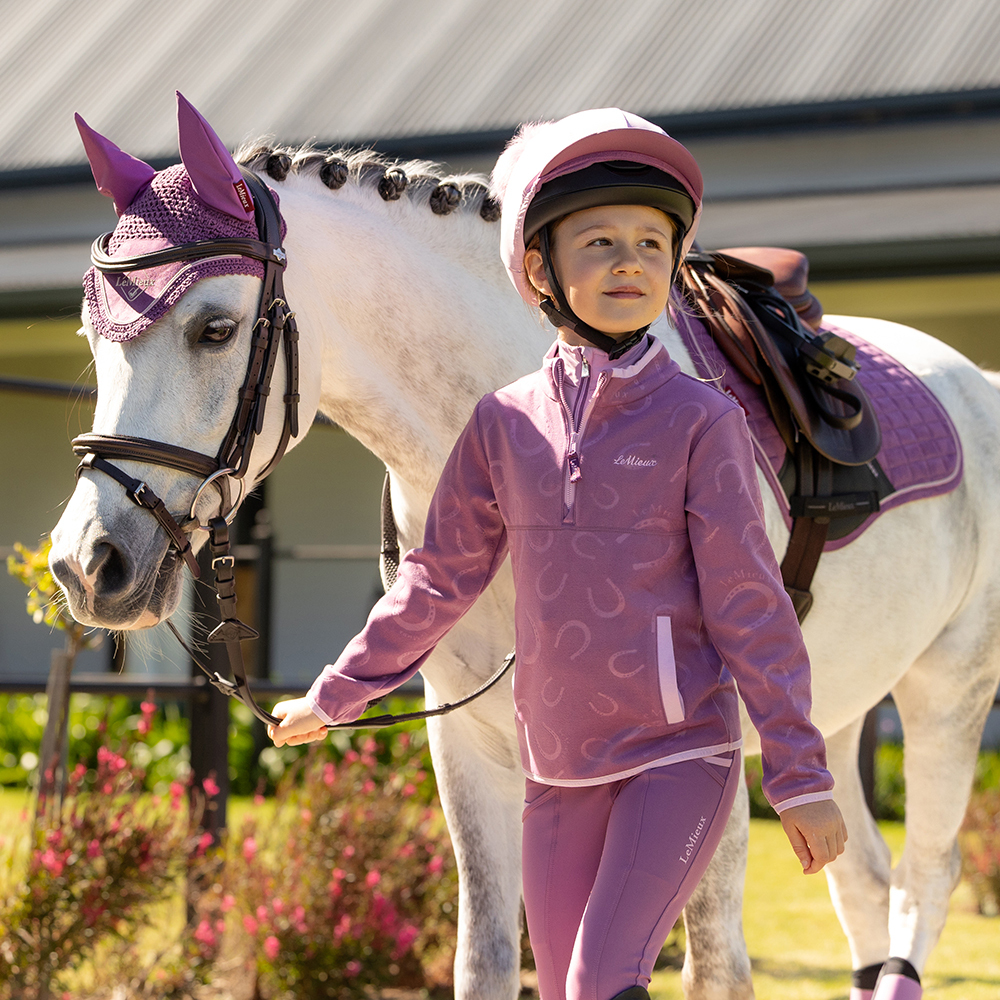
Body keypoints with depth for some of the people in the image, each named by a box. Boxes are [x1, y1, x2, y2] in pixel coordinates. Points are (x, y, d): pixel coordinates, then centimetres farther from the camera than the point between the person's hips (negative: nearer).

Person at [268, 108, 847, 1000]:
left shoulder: (699, 420, -8)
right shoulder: (506, 424, 2)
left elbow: (750, 608, -7)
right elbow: (439, 580, 14)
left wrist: (802, 776, -9)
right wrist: (336, 695, 18)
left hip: (680, 756, -4)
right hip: (559, 768, 5)